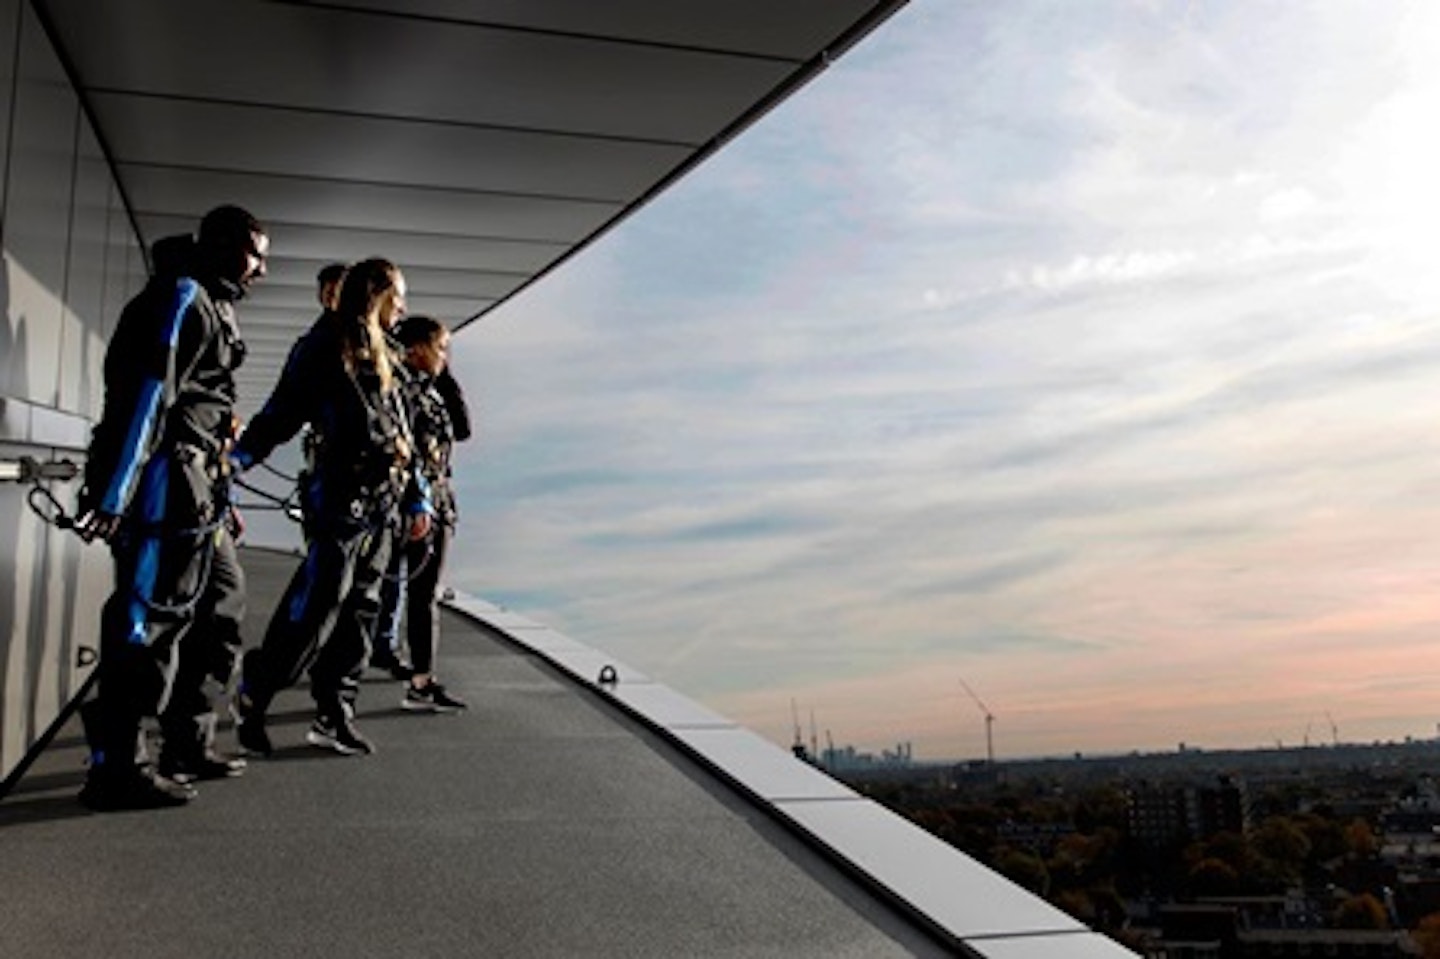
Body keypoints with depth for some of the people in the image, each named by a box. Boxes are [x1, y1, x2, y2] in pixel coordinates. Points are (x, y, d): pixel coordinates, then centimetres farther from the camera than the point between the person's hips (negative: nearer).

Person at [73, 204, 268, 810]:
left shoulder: (211, 305, 22)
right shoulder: (183, 297, -10)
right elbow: (147, 394, -18)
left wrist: (218, 488, 24)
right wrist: (115, 494, -24)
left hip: (193, 487, 11)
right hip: (163, 480, -11)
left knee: (220, 600, 13)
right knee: (150, 614, -9)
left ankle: (187, 746, 21)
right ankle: (114, 770, -4)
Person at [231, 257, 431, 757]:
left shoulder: (383, 359, 21)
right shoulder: (325, 345, -3)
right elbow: (282, 411, -7)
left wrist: (417, 498, 21)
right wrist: (236, 458, -17)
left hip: (380, 504, 8)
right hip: (341, 496, -8)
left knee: (358, 609, 8)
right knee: (317, 604, -9)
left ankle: (335, 714, 14)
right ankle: (253, 696, 7)